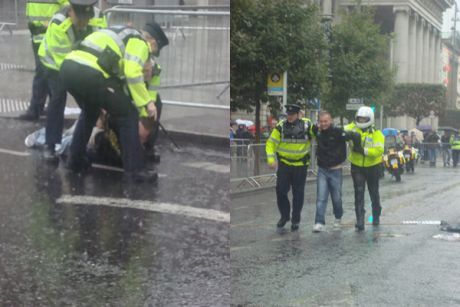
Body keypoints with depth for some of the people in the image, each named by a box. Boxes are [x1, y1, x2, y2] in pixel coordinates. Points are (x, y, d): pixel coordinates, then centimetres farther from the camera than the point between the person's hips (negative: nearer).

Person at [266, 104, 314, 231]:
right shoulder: (281, 127, -7)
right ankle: (284, 216, 22)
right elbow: (271, 143, -4)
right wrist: (271, 159, -15)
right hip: (284, 163, 1)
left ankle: (295, 220, 18)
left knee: (298, 193, 6)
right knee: (281, 191, 2)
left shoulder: (307, 125, -7)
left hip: (300, 165, -1)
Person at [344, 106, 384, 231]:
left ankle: (376, 216, 36)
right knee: (359, 193, -8)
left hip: (372, 167, -1)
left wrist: (364, 150, -31)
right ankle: (360, 220, -9)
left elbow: (379, 150, -23)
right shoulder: (353, 128, -3)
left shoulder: (376, 133, -12)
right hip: (357, 167, 1)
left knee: (374, 193, 16)